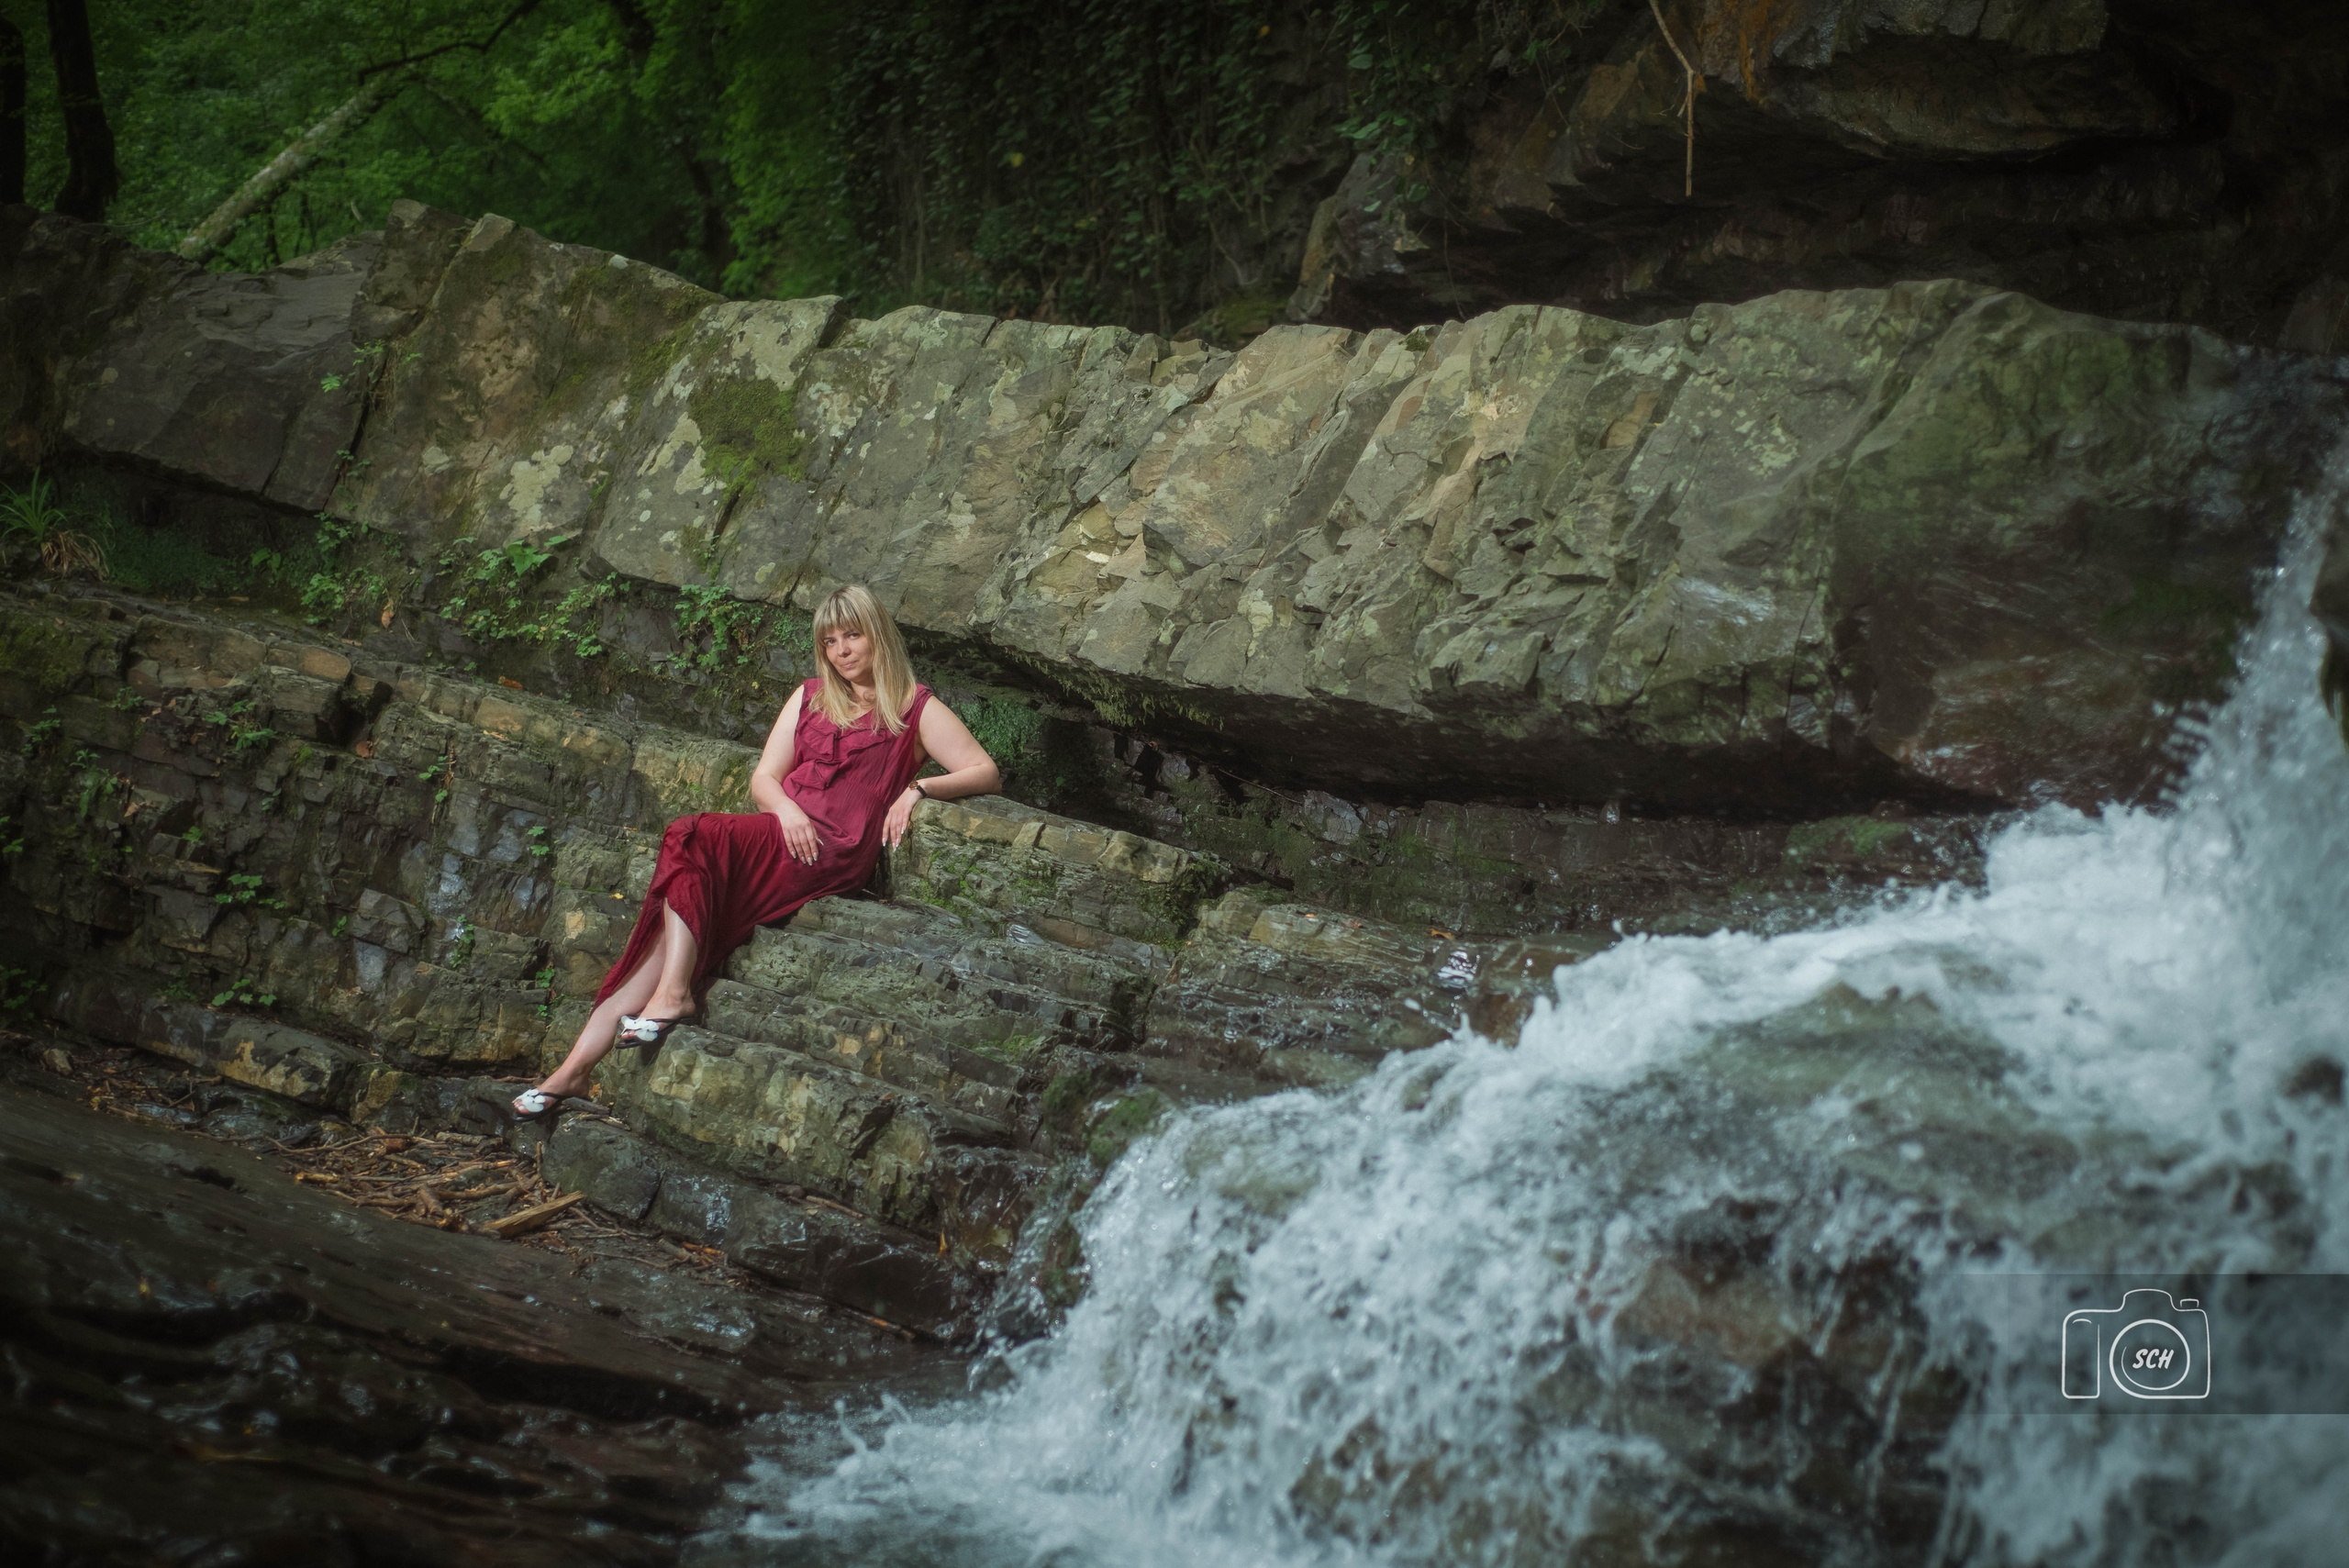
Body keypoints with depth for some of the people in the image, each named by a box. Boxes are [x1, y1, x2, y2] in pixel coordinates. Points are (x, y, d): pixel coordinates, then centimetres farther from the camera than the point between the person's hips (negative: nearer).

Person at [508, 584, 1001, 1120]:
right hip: (782, 834, 5)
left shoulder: (916, 710, 10)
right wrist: (785, 807, -4)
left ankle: (673, 994, -33)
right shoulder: (811, 698, 26)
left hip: (833, 852, -5)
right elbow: (763, 777, 18)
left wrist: (920, 788, -14)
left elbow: (987, 774, 2)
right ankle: (579, 1065, -25)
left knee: (692, 839, -27)